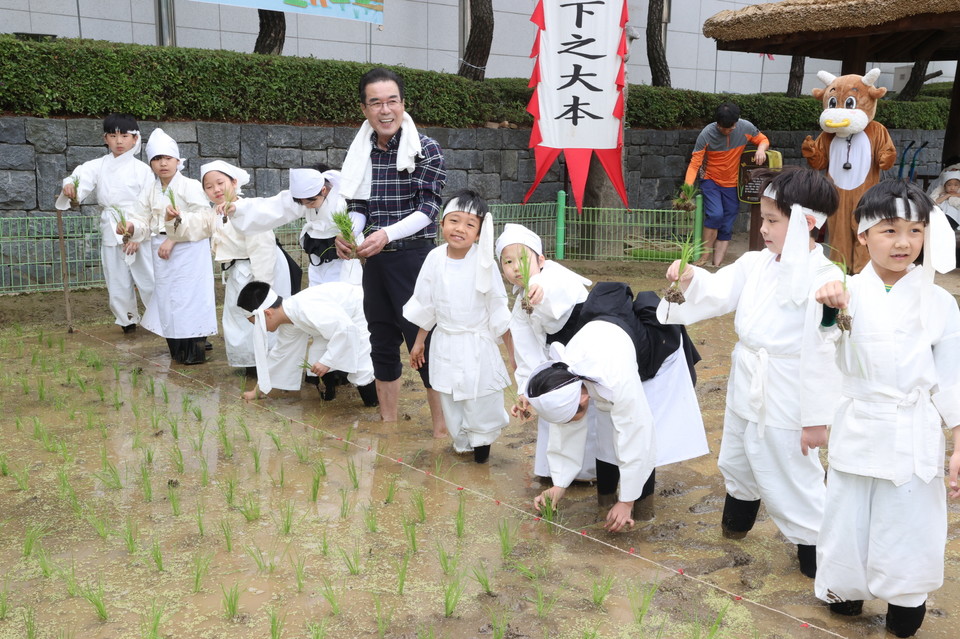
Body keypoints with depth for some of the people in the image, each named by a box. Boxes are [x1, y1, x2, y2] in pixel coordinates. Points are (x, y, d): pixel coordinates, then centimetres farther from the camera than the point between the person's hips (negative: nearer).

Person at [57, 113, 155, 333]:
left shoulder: (141, 169, -1)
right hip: (110, 234, 3)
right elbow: (83, 176, -14)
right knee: (117, 284, 10)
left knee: (149, 280, -3)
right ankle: (128, 320, 29)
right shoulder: (98, 166, 6)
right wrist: (70, 186, -37)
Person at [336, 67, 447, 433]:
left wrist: (387, 234, -29)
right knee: (382, 343, 14)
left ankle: (442, 430, 10)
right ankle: (388, 422, 29)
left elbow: (427, 209, -14)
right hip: (374, 261, 5)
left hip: (414, 257, -5)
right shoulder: (359, 153, 6)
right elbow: (356, 208, 9)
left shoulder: (426, 150, -8)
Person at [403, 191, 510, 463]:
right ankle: (461, 441, 34)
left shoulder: (484, 262, -16)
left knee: (481, 398, 2)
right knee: (450, 398, 13)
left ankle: (483, 439, 29)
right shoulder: (435, 259, -7)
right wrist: (419, 341, 12)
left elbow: (498, 309, -8)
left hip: (478, 344, -3)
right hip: (445, 342, 3)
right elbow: (425, 305, 5)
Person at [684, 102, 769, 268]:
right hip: (711, 181, -3)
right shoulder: (707, 134, -20)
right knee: (715, 214, -25)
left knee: (726, 227, 2)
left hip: (732, 184, 3)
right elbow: (695, 163, -20)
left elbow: (763, 140, 5)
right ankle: (705, 256, -10)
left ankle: (717, 265, 7)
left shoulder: (746, 128, -13)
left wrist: (761, 149, -20)